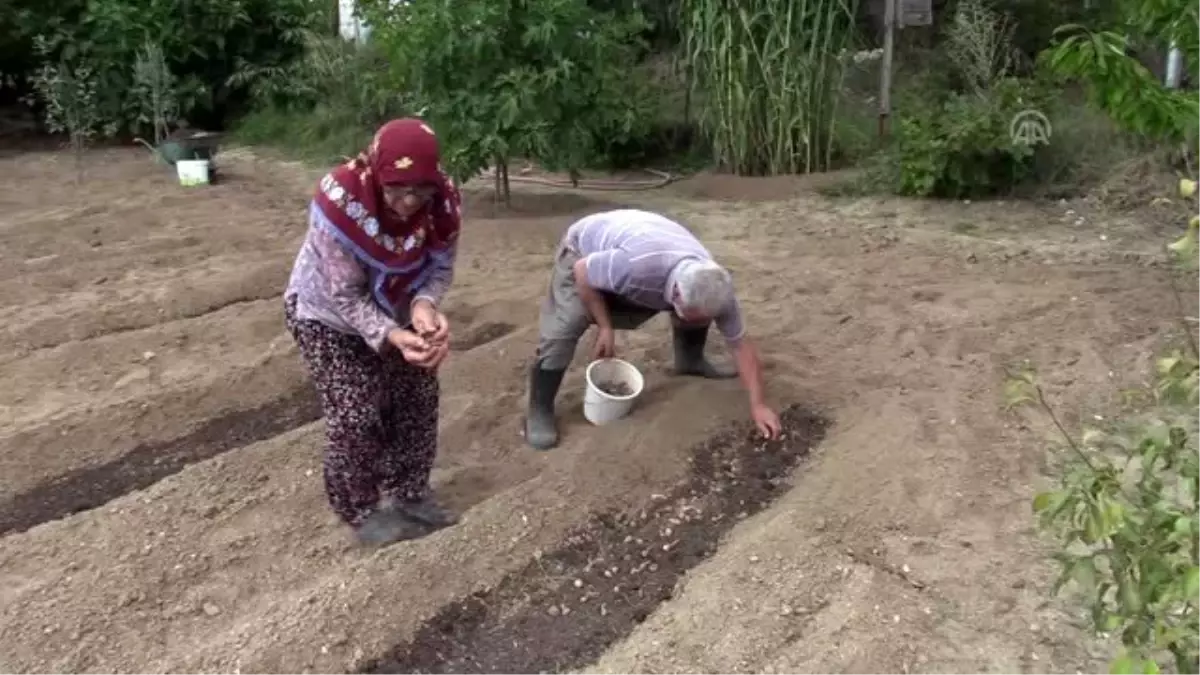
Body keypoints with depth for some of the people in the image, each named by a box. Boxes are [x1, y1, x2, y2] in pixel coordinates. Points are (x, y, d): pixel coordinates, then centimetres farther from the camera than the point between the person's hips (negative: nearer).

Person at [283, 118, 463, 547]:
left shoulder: (442, 200, -26)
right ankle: (361, 510, 17)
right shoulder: (340, 204, -38)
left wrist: (424, 305, -34)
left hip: (394, 311, 5)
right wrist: (390, 336, -44)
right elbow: (345, 296, -30)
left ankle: (410, 494, 26)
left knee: (418, 398, 6)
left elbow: (440, 267, -13)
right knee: (355, 415, -6)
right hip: (328, 315, -4)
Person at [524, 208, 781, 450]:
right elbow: (582, 273, -28)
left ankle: (690, 361, 22)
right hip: (585, 248, -5)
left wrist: (758, 405, -18)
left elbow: (741, 345, -16)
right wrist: (605, 326, -24)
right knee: (562, 330, -20)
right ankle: (539, 412, -8)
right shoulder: (636, 266, -46)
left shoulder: (713, 290, -27)